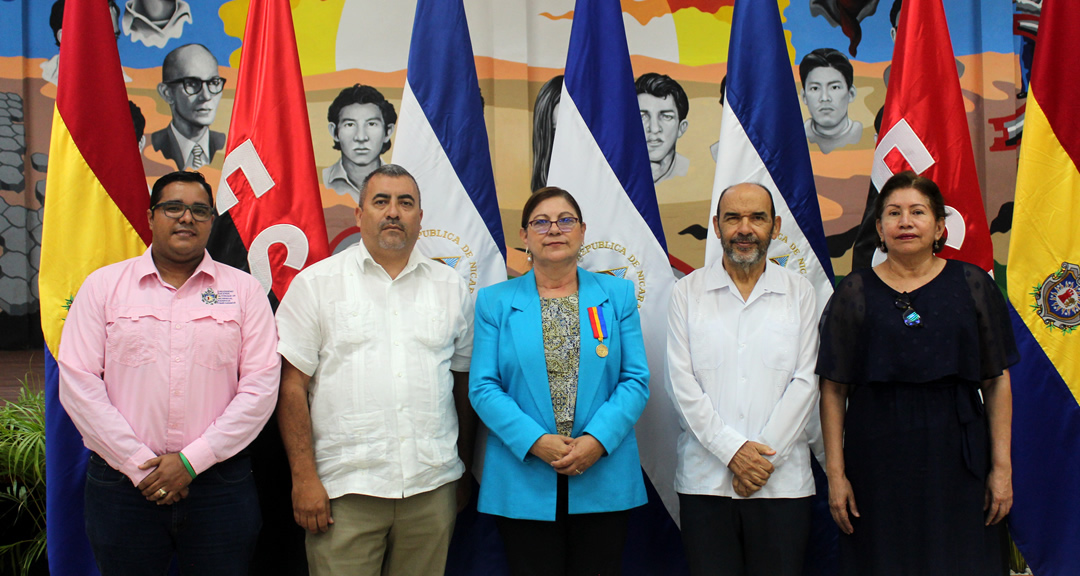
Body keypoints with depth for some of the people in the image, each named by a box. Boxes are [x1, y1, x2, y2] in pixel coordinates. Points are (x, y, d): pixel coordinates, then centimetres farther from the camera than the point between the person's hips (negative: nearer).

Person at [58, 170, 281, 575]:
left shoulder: (244, 290, 5)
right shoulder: (103, 286, 6)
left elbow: (261, 387, -2)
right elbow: (78, 383, -1)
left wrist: (193, 460, -9)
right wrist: (139, 464, -8)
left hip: (220, 484, 0)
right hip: (123, 482, 0)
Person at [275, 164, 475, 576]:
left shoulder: (451, 287, 11)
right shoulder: (316, 283, 3)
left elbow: (464, 383, 14)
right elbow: (292, 386, -1)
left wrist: (464, 472, 12)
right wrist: (304, 477, -7)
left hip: (432, 488, 3)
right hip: (344, 491, -2)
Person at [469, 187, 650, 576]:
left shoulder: (617, 295, 7)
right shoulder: (495, 302, 5)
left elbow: (636, 380, 2)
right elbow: (483, 388, -1)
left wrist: (597, 440, -13)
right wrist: (536, 441, -14)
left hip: (604, 480, 1)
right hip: (523, 481, -1)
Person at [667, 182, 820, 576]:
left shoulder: (799, 292, 6)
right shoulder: (687, 292, 5)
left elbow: (805, 382, 0)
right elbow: (683, 382, -1)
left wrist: (765, 456, -8)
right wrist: (732, 450, -10)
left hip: (782, 481, 0)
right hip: (705, 481, 0)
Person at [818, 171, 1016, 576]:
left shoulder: (972, 285, 4)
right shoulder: (854, 293, 2)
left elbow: (997, 381, 3)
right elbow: (833, 388, -1)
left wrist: (1002, 466, -2)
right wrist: (835, 472, -5)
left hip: (956, 455, 1)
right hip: (877, 457, -1)